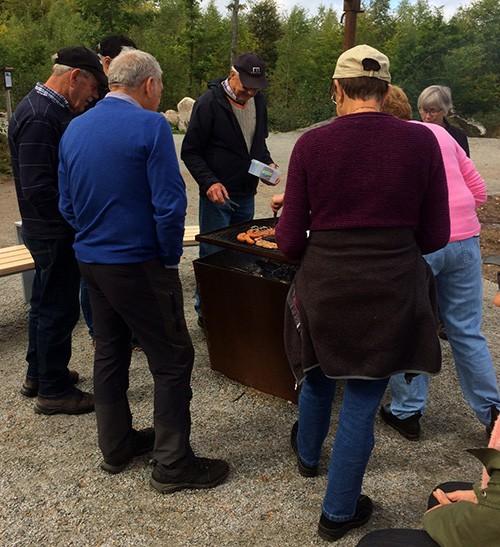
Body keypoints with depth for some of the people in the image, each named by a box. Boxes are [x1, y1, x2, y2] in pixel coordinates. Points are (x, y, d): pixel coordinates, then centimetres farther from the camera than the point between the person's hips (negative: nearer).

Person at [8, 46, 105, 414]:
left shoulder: (49, 110, 11)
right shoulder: (40, 118, -21)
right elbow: (37, 188, -26)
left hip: (50, 231, 10)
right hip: (55, 233, -10)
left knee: (47, 303, 20)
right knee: (59, 309, 2)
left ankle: (38, 375, 37)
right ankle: (54, 390, 17)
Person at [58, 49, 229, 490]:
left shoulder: (75, 128, 7)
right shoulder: (150, 126, -14)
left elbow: (67, 204, 11)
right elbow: (169, 204, -18)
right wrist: (171, 257, -5)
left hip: (90, 260, 8)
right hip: (138, 264, -8)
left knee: (109, 354, 18)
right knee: (172, 360, 3)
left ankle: (116, 446, 32)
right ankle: (173, 463, 12)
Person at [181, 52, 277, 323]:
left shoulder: (258, 102, 7)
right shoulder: (209, 102, -12)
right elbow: (190, 152, -9)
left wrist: (267, 163, 1)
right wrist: (209, 183, -22)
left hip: (246, 195, 6)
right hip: (217, 195, -6)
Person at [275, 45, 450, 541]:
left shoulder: (311, 143, -8)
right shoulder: (421, 141, -6)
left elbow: (289, 240, -6)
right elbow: (435, 236, -1)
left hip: (323, 287, 1)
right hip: (392, 292, 0)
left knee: (318, 377, 28)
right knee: (362, 402, 14)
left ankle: (307, 455, 57)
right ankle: (338, 513, 32)